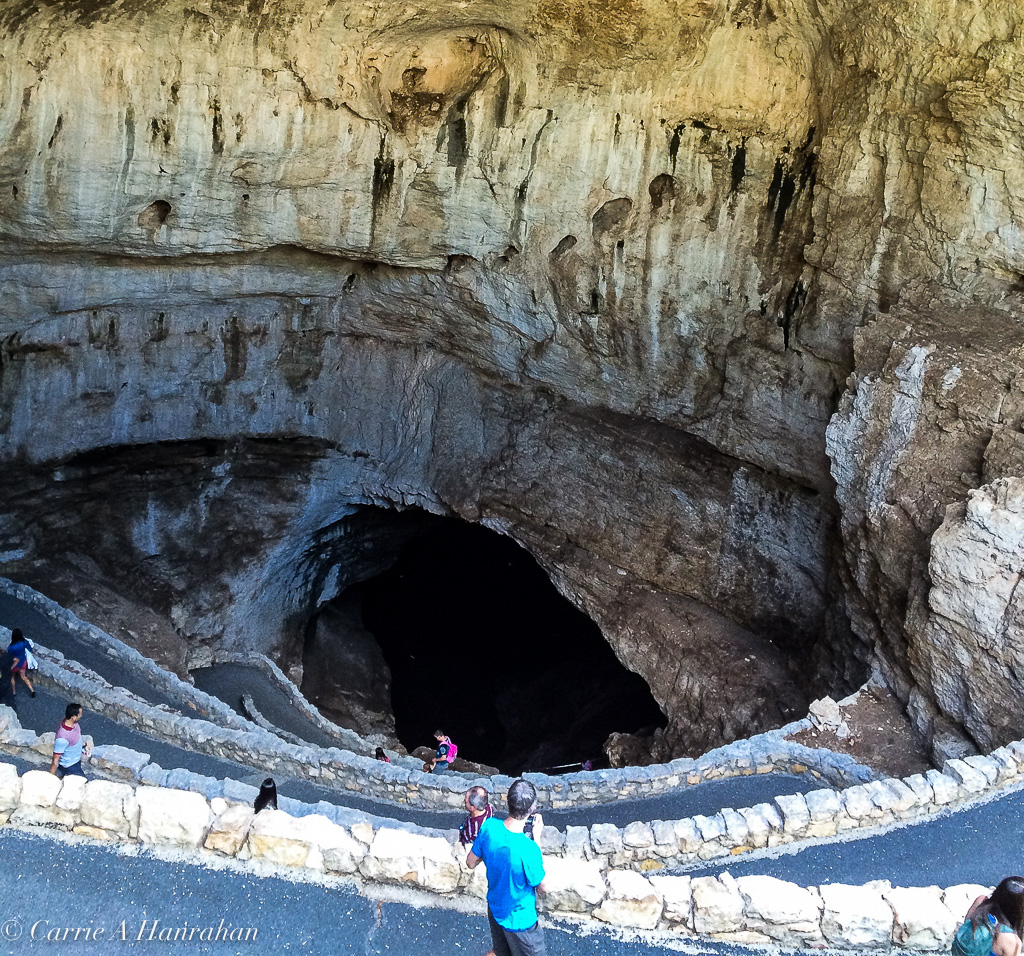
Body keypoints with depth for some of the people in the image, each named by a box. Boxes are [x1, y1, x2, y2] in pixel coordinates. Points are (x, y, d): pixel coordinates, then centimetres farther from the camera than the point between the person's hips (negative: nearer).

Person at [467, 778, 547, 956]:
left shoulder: (489, 826, -22)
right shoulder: (528, 849, -38)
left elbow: (470, 863, -4)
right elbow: (541, 887, -16)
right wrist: (537, 838, -17)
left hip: (494, 909, 5)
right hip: (520, 920, -5)